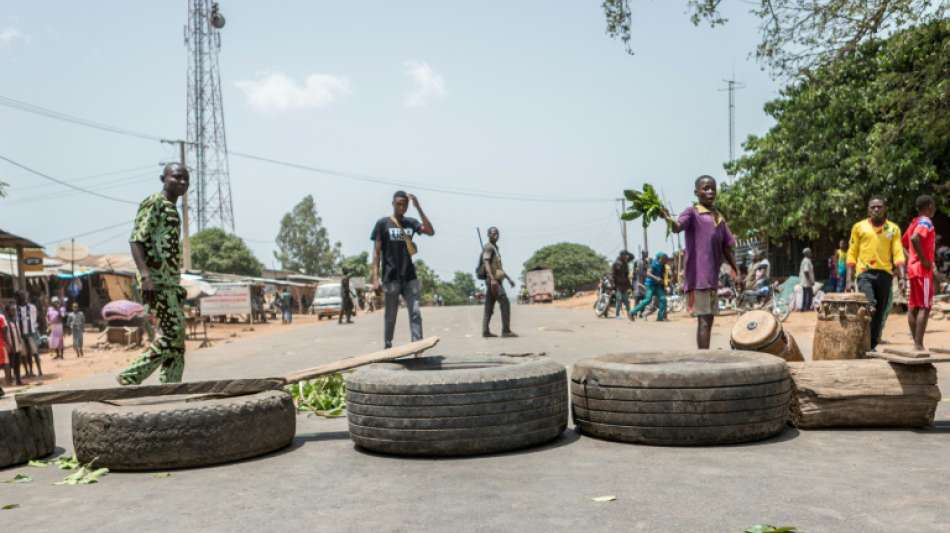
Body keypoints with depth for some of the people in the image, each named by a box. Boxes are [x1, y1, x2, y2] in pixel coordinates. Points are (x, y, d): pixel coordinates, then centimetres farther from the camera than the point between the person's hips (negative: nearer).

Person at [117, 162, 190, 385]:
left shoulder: (173, 209, 21)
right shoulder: (154, 203, -6)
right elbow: (136, 240, -15)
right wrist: (146, 276, -26)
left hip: (171, 280, 9)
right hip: (157, 279, -9)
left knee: (176, 336, 7)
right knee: (172, 333, -14)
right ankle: (130, 377, -6)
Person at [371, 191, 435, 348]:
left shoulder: (411, 222, 9)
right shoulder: (383, 223, -1)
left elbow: (430, 232, -8)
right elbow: (376, 252, -4)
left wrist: (418, 208, -11)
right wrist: (375, 278, -12)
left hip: (409, 277, 3)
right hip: (391, 277, -3)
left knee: (415, 312, -5)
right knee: (390, 316, 5)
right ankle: (387, 346, 16)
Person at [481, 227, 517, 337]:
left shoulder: (495, 248, 22)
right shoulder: (488, 247, -9)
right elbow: (486, 263, -22)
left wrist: (509, 278, 25)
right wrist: (492, 279, -33)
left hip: (495, 281, 10)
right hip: (494, 281, -10)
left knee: (489, 307, 5)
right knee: (505, 304, -11)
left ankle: (485, 331, 4)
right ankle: (506, 330, -12)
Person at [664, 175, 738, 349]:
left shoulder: (720, 218, 18)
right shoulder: (692, 212, -3)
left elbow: (726, 248, 21)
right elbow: (678, 227, -24)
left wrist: (737, 271, 13)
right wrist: (670, 220, -46)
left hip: (713, 277, 8)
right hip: (698, 276, -8)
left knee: (708, 319, 14)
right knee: (704, 319, -11)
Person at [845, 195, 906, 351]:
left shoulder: (893, 229, 9)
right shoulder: (859, 227, 6)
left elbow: (898, 254, 3)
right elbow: (852, 254, 7)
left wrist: (901, 277, -9)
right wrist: (849, 279, 1)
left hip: (885, 274, 2)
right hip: (865, 273, -2)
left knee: (879, 313, 7)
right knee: (869, 306, -21)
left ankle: (872, 345, 16)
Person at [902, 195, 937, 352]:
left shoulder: (914, 222, 15)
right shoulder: (926, 222, -11)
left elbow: (903, 242, 24)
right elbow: (915, 238, -29)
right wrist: (923, 260, -22)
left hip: (912, 268, 9)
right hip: (923, 269, -9)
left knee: (913, 307, 8)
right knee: (925, 307, -9)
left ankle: (916, 343, 13)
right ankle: (919, 344, -13)